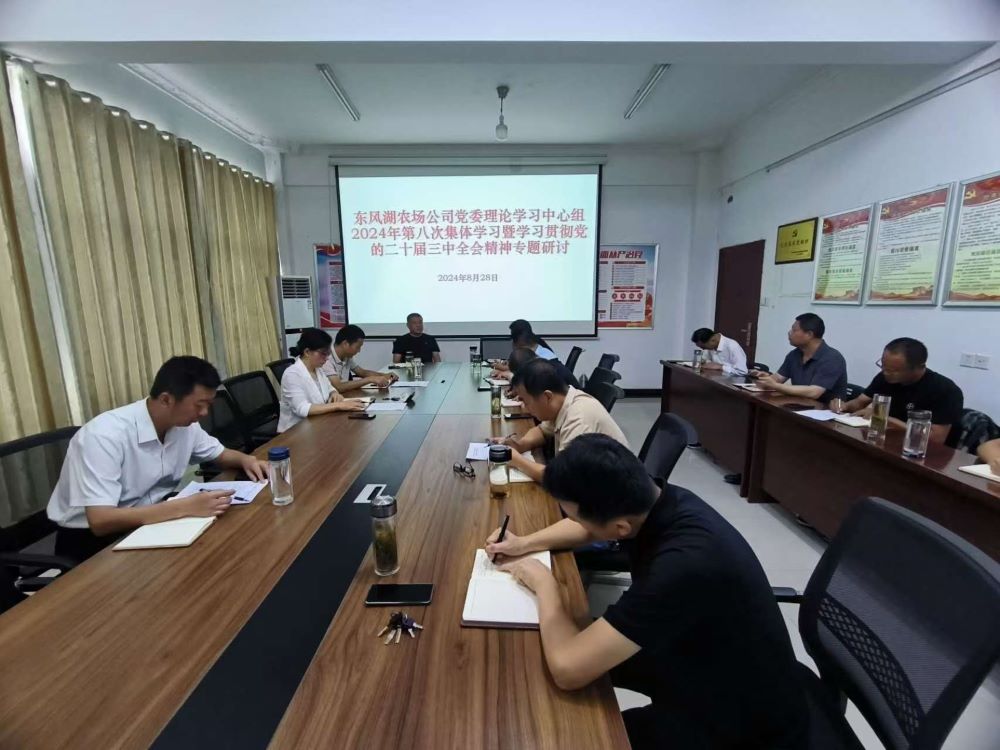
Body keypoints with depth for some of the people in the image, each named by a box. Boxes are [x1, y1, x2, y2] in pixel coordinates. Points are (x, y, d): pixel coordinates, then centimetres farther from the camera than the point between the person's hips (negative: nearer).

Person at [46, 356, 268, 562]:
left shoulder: (185, 424, -8)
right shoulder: (105, 435, -27)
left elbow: (220, 453, 10)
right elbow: (100, 521, -31)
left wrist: (246, 460, -13)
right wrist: (185, 507, -38)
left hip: (149, 519, 6)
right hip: (90, 538, -6)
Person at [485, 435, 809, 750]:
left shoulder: (684, 565, -41)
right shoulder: (657, 502, -15)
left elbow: (567, 669, -36)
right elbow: (587, 530, 9)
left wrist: (544, 585, -19)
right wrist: (524, 544, -1)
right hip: (703, 664, 7)